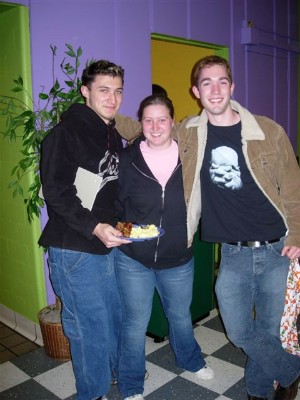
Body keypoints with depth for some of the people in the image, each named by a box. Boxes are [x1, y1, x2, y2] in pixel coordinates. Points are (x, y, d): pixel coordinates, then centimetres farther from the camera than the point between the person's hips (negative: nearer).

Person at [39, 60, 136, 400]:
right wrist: (94, 227, -26)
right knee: (91, 328, 2)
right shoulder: (66, 133, -10)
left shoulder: (114, 136, 13)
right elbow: (56, 193, -17)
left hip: (109, 246, 7)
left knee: (114, 318, 19)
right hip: (76, 251, -7)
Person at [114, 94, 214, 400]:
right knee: (135, 323, 11)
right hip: (133, 260, -1)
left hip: (178, 260, 2)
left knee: (180, 316, 23)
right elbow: (114, 205, -1)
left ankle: (190, 360, 54)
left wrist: (191, 235, -3)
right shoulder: (127, 159, -9)